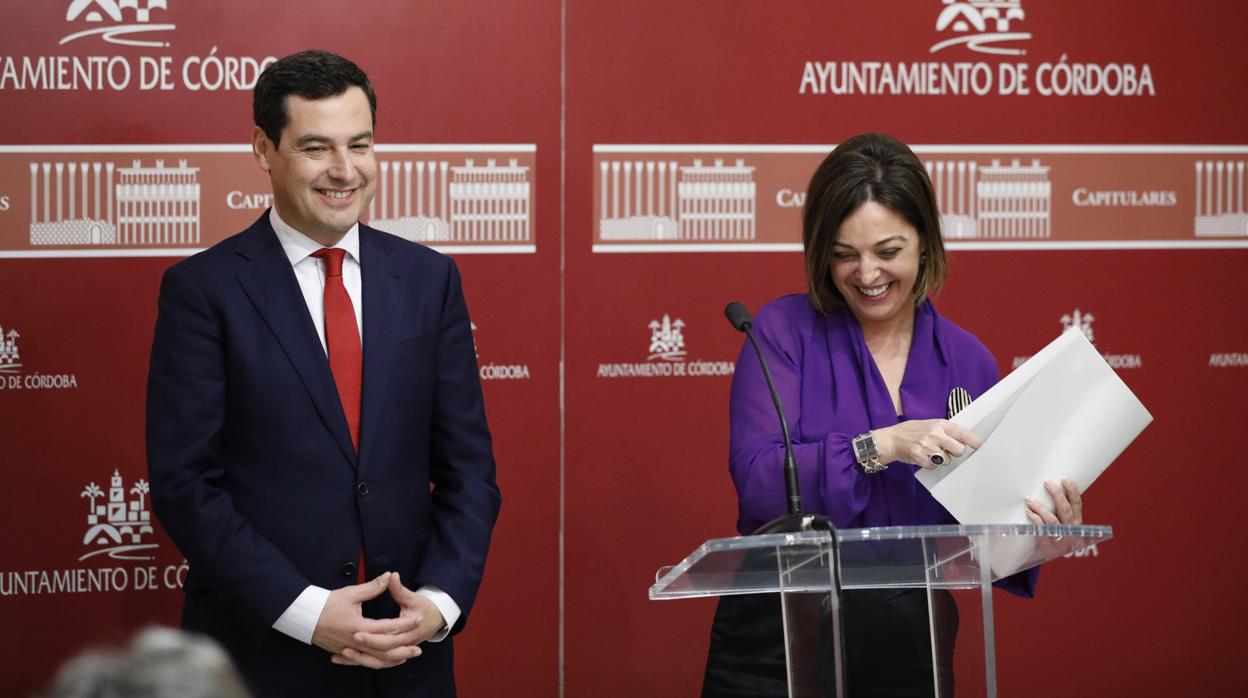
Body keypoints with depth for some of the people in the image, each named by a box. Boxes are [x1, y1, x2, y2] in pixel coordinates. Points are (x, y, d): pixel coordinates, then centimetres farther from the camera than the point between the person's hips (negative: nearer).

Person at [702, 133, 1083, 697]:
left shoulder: (968, 361, 6)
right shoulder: (785, 330, -3)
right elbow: (757, 481, -15)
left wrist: (1034, 534, -10)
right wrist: (879, 446, -24)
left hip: (910, 650, 3)